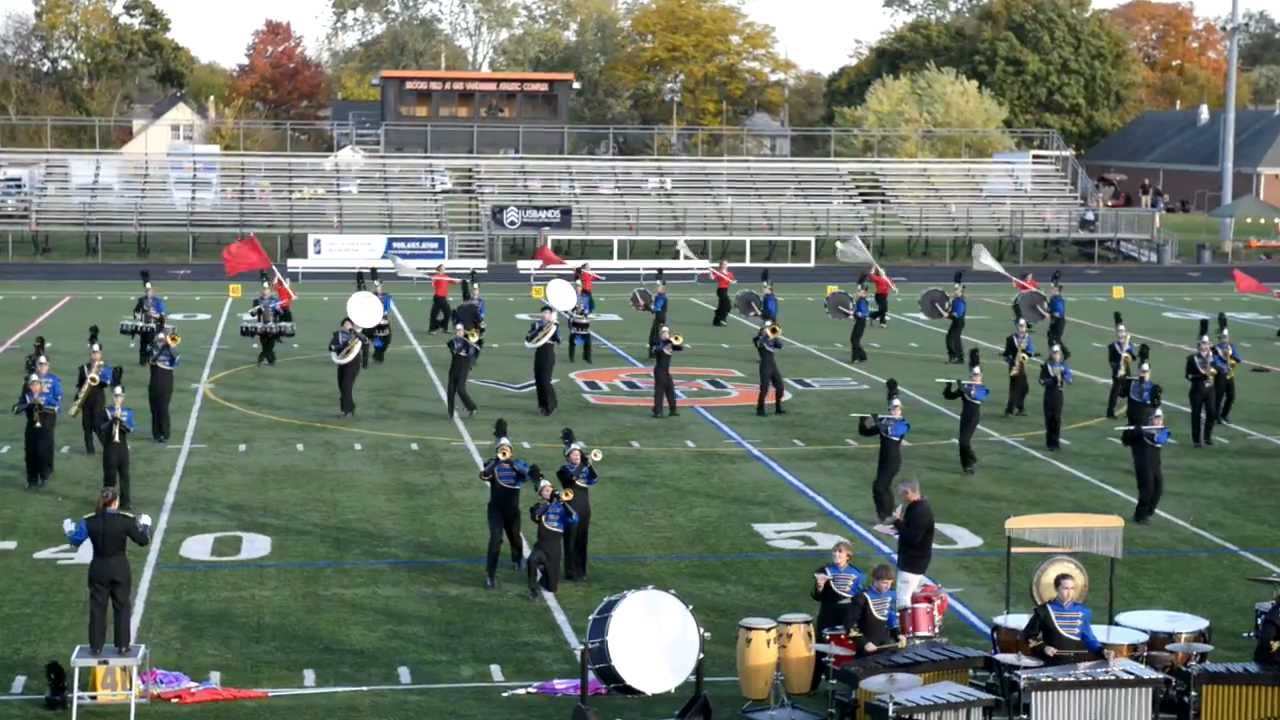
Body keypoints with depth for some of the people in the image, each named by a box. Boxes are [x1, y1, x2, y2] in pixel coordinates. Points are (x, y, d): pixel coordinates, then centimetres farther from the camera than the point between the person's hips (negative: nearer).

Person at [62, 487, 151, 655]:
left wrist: (68, 531, 23)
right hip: (120, 568, -1)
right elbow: (143, 540, -4)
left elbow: (75, 541, 1)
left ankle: (96, 646, 15)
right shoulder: (126, 520, -12)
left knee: (97, 608, 11)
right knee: (122, 607, 12)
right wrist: (145, 526, 16)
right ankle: (122, 645, 14)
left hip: (98, 569, 1)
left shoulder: (89, 521, -9)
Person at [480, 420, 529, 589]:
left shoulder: (518, 464, -1)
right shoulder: (492, 464, -6)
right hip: (496, 509, -3)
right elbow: (483, 476, -27)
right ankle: (490, 576, -14)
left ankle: (517, 560, 54)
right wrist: (497, 460, -34)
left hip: (512, 509, 3)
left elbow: (528, 475, -22)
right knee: (495, 539, -16)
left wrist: (511, 463, -31)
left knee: (514, 537, 23)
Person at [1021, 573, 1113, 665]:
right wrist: (1043, 647, -9)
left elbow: (1088, 637, 15)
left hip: (1079, 662, 3)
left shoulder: (1082, 611, 11)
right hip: (1054, 663, -3)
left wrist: (1102, 651, -2)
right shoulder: (1044, 611, 1)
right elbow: (1028, 635, 7)